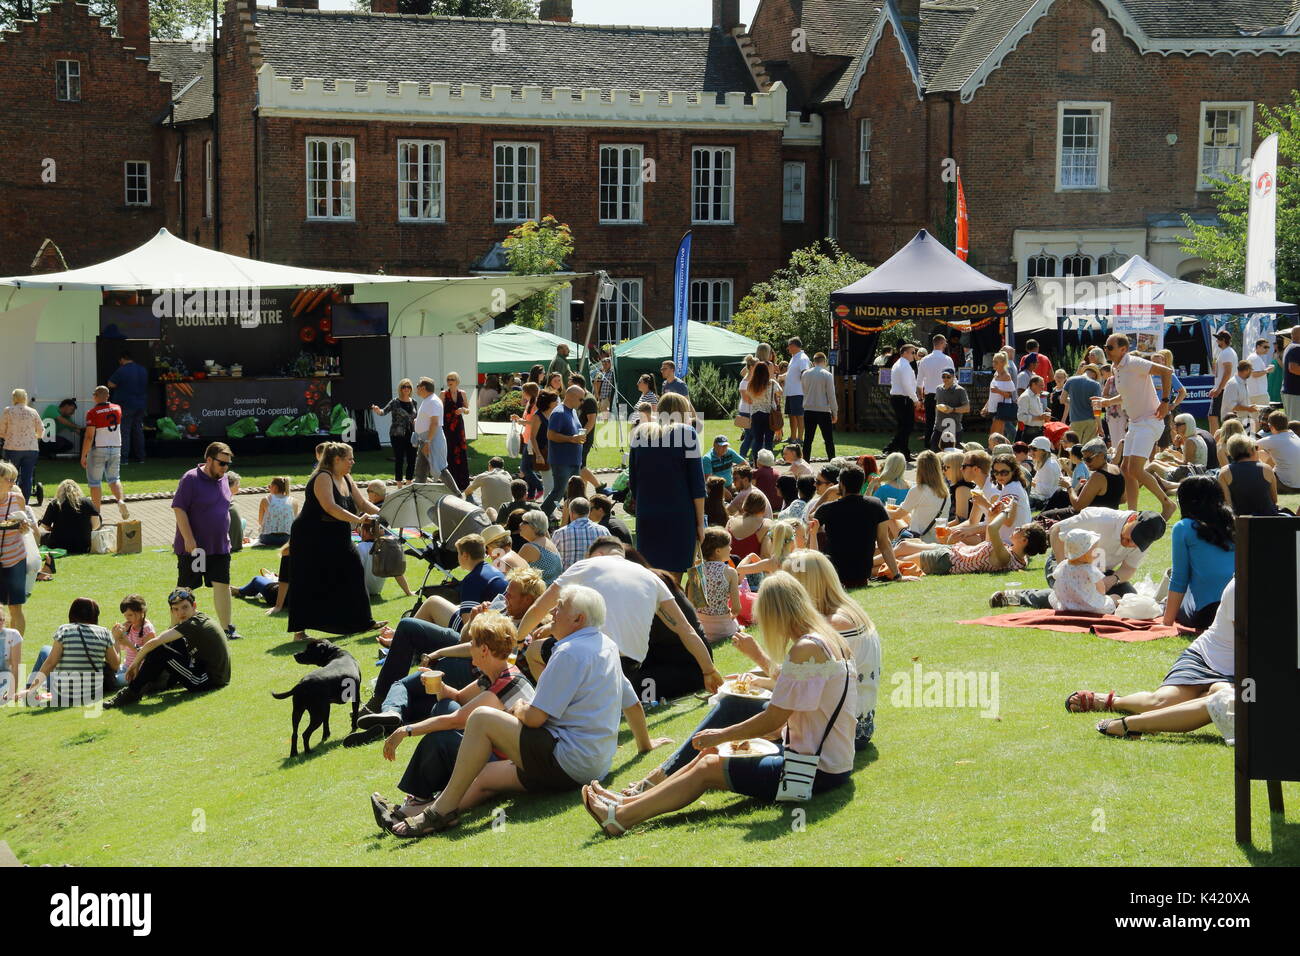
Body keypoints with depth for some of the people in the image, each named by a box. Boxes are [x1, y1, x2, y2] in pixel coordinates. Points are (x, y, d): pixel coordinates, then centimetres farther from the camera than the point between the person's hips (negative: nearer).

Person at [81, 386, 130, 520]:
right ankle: (121, 500, -9)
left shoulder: (92, 413, -14)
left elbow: (89, 437, -18)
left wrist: (83, 456, -13)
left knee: (94, 481, 5)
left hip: (98, 450, -5)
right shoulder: (117, 409, 3)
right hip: (115, 448, 5)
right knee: (114, 478, 16)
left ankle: (97, 511, 5)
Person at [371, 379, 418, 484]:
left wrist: (416, 420, 3)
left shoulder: (413, 402, 9)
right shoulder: (395, 402, -6)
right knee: (399, 460, -4)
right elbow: (384, 411, -18)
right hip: (397, 435, -5)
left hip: (411, 435, 5)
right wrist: (378, 410, -38)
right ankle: (399, 486, 3)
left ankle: (408, 484, 18)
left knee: (412, 460, 5)